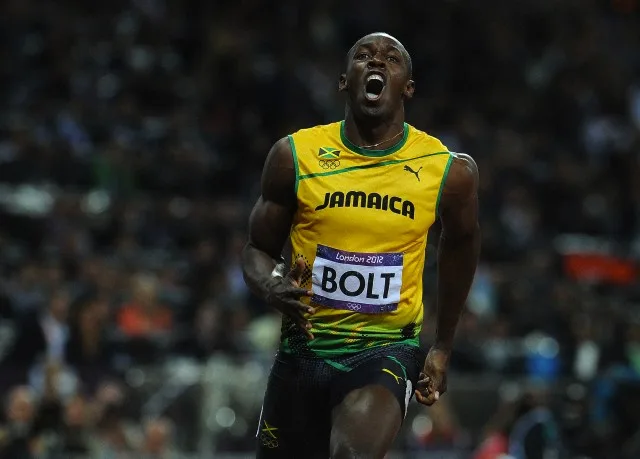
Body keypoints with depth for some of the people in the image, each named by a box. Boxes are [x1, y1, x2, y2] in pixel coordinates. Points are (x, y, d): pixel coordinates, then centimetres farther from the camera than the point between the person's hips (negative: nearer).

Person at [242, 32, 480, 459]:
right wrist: (272, 287, -17)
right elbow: (259, 249, 7)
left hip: (388, 347, -2)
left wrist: (443, 348, 20)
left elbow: (460, 246, 16)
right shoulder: (295, 155, -4)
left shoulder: (450, 171, -5)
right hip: (305, 344, 2)